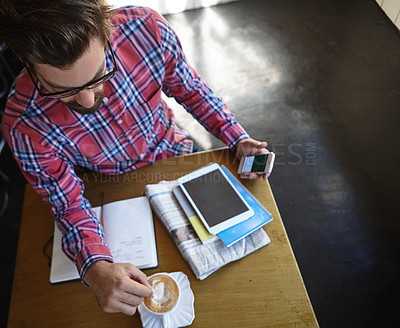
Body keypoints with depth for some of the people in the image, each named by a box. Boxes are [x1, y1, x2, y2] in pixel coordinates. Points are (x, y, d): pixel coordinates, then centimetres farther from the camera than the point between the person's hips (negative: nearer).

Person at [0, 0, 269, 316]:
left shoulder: (147, 28, -33)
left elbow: (189, 88, -13)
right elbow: (68, 203, -21)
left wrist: (237, 138, -18)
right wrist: (95, 268, -38)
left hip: (171, 149, 2)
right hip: (115, 188, -1)